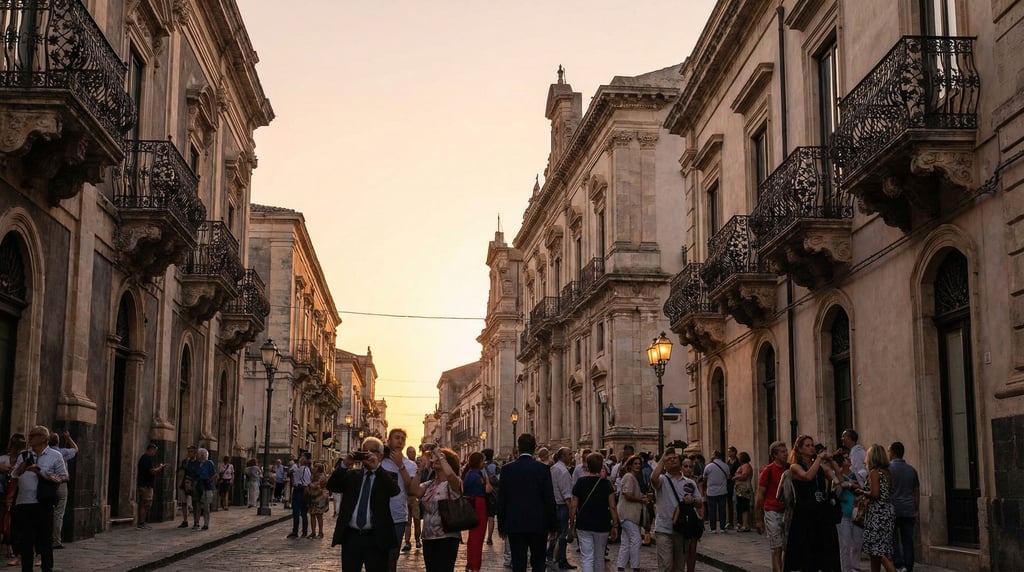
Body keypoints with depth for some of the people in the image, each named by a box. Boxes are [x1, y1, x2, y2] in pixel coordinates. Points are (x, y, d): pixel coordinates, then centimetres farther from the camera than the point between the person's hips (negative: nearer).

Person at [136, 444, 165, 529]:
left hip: (143, 484, 11)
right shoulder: (148, 459, -15)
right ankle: (141, 523, -9)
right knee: (146, 505, -8)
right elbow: (153, 471, -22)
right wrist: (160, 467, -6)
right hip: (146, 485, -11)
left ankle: (140, 523, 17)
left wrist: (158, 468, 15)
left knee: (142, 504, 13)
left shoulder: (143, 458, 18)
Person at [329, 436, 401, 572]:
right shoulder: (351, 474, 12)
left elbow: (396, 491, -18)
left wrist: (376, 467, -23)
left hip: (375, 539, -3)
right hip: (350, 537, 3)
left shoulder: (386, 476, 3)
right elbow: (331, 486, 0)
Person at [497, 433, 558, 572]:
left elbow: (501, 500, 1)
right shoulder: (543, 468, -6)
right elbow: (549, 499, -5)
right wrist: (553, 526, 3)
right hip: (538, 524, -1)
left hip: (515, 524, 1)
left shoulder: (507, 469, -2)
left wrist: (501, 526, 10)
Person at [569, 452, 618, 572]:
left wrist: (572, 524, 6)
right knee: (599, 558, 16)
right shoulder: (606, 484, -4)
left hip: (583, 526, -1)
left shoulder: (580, 482, -4)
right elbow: (612, 507, -6)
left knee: (586, 558, -3)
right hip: (602, 526, 1)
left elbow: (573, 506, -4)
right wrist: (615, 525, 2)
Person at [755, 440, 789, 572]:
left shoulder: (790, 469, 8)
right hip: (773, 513, -4)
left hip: (788, 512, 4)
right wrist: (758, 520, -4)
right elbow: (759, 496, -2)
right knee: (776, 550, -3)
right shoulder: (767, 470, -4)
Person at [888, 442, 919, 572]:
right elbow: (917, 493, 16)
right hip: (909, 511, 4)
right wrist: (915, 510, 22)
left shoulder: (888, 468, -5)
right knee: (908, 541, 5)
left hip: (893, 509, -4)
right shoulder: (912, 470, 12)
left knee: (893, 540, 0)